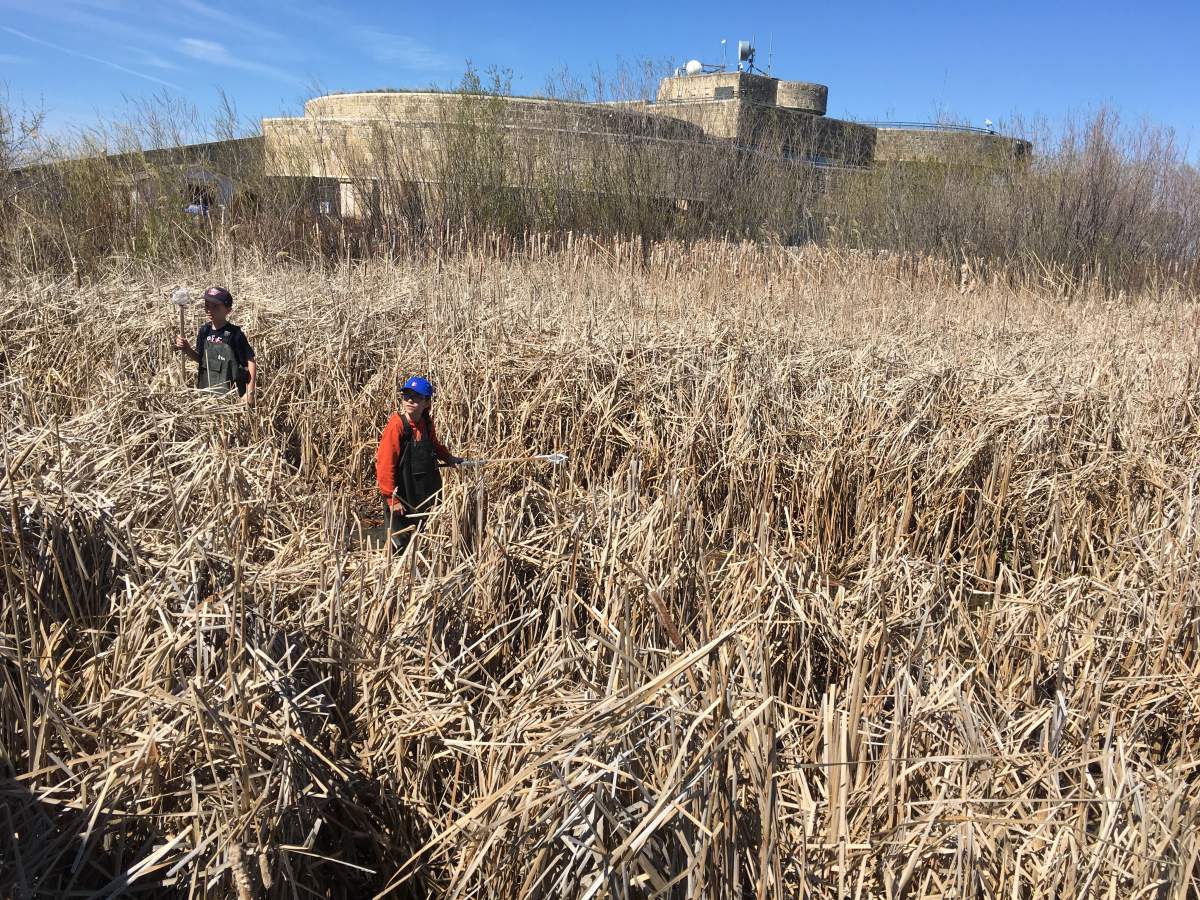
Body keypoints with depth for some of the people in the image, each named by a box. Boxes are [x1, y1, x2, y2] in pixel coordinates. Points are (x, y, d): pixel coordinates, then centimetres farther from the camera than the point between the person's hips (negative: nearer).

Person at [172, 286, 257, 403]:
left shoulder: (235, 334, -16)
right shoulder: (204, 331, 1)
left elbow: (251, 362, -14)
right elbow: (200, 358, 15)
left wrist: (250, 393, -16)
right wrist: (187, 350, -7)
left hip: (230, 395, -6)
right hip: (206, 392, 6)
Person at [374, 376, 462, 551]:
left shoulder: (426, 422, 1)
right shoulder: (396, 426, -19)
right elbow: (385, 464, -20)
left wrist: (448, 458, 11)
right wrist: (392, 498, -19)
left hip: (425, 495, 7)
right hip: (401, 498, -7)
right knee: (400, 544, 2)